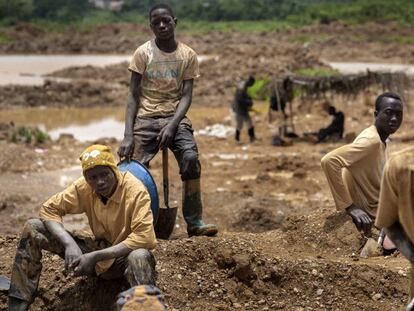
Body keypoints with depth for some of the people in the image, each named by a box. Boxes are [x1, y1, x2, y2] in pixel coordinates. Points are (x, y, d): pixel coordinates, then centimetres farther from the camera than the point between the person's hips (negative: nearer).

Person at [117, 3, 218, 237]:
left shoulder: (188, 55, 4)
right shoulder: (143, 53, 1)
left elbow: (186, 96, -1)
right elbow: (134, 96, -1)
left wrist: (172, 125, -18)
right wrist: (128, 136, -11)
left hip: (175, 117, 0)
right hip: (146, 119, 0)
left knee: (191, 158, -24)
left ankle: (194, 221, -19)